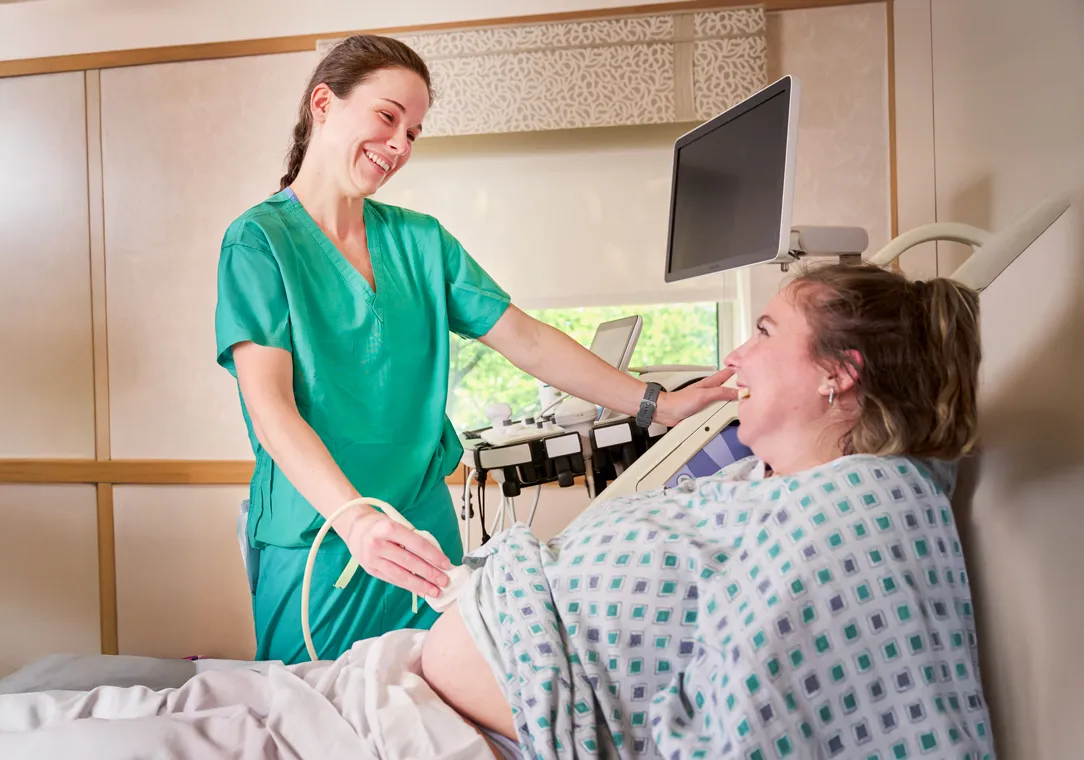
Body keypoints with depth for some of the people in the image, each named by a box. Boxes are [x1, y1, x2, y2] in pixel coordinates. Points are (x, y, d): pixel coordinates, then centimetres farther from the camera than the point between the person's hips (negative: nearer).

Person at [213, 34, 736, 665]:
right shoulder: (259, 240, -8)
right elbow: (270, 405, -20)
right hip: (316, 536, -4)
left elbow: (525, 340, 3)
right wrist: (355, 518, -35)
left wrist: (656, 404, -4)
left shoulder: (420, 240, 7)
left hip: (424, 524, 4)